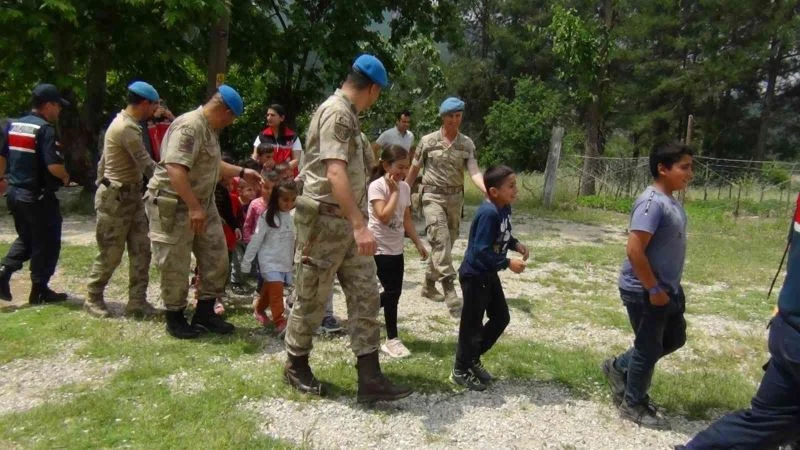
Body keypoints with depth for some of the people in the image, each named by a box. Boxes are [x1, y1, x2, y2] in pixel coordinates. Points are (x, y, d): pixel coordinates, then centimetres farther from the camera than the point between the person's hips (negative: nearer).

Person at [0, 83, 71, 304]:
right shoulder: (45, 129, -16)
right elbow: (53, 165, -25)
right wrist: (65, 177, -6)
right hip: (38, 197, -8)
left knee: (25, 238, 24)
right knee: (47, 243, 6)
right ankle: (39, 291, 13)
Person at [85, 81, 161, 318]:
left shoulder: (125, 123, 12)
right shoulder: (127, 128, -21)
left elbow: (110, 160, 18)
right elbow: (147, 165, -23)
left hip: (131, 195, 10)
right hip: (116, 197, -9)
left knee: (141, 250, 6)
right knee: (110, 253, 2)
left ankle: (137, 301, 10)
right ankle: (93, 298, 20)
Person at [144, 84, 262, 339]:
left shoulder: (209, 129, 10)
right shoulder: (189, 127, -22)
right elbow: (175, 169, -32)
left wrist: (242, 173, 25)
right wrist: (193, 207, -32)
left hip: (203, 203, 10)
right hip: (173, 205, -10)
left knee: (216, 259, 9)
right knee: (176, 266, 2)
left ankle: (204, 313, 21)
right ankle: (175, 318, 19)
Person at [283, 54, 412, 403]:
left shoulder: (345, 113, 15)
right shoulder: (338, 113, -15)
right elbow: (335, 173, -29)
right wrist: (360, 225, -36)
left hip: (347, 223, 9)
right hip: (325, 222, -9)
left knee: (365, 297, 4)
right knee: (311, 299, 6)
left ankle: (369, 378, 6)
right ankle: (296, 365, 26)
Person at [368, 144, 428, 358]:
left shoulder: (405, 187, 7)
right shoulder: (377, 186, -15)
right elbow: (384, 217, -27)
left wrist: (418, 243, 12)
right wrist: (394, 192, -21)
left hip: (396, 248, 8)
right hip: (379, 247, -7)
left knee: (393, 292, 10)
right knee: (392, 292, -7)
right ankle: (392, 340, 6)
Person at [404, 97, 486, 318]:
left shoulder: (467, 144, 2)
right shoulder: (428, 141, -3)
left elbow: (474, 171, -9)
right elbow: (414, 169, 5)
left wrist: (487, 191, -27)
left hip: (455, 198, 4)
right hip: (433, 196, -4)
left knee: (447, 243, 11)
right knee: (441, 240, -18)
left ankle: (429, 286, 28)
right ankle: (450, 292, -22)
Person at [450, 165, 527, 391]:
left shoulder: (505, 208, 1)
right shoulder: (488, 213, -28)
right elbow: (482, 251, -30)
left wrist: (516, 244, -2)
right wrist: (508, 263, -26)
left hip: (489, 274, 10)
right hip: (474, 275, -10)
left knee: (501, 317, 18)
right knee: (472, 324, 3)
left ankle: (473, 358, 33)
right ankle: (460, 371, 22)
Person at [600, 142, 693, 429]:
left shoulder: (670, 201, 8)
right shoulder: (652, 203, -23)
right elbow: (634, 250, -28)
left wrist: (667, 287, 18)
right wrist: (653, 289, -22)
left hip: (668, 288, 10)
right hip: (646, 292, -10)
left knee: (674, 339, 22)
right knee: (649, 348, 5)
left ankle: (619, 367, 35)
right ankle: (634, 405, 25)